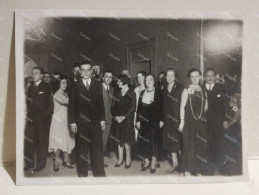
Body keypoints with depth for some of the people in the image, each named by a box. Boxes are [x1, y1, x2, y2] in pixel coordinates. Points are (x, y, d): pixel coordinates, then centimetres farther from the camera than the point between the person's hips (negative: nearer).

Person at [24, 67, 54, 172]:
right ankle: (29, 163, 10)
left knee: (42, 142, -1)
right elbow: (28, 104, 19)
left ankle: (41, 164, 8)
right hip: (31, 119, 4)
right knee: (28, 141, -1)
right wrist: (29, 115, 7)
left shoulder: (47, 87, 1)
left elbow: (51, 105, -2)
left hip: (43, 119, -4)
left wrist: (43, 116, -9)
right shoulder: (30, 88, 17)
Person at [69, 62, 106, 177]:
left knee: (97, 148, 3)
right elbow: (72, 105, 1)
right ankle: (82, 174, 18)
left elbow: (101, 103, 9)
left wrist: (102, 120, 5)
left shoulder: (97, 85, 7)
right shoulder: (75, 86, 1)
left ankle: (99, 173, 13)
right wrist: (72, 122, -5)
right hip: (80, 123, -1)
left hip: (95, 122, 1)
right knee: (81, 149, 7)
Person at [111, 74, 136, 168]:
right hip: (117, 119, 4)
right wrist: (116, 116, -8)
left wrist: (124, 117, -15)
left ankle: (128, 159, 12)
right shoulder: (117, 93, 10)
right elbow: (114, 106, 8)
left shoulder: (132, 94, -3)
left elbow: (133, 108, -8)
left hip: (127, 120, -4)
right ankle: (120, 158, 17)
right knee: (119, 139, 8)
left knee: (126, 140, -3)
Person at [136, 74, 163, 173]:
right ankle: (146, 161, 15)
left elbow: (161, 107, -3)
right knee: (143, 139, 3)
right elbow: (139, 107, 11)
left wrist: (161, 120, -9)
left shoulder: (158, 92, -1)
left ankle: (153, 162, 9)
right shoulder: (142, 92, 12)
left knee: (153, 139, -3)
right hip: (144, 121, 4)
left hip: (154, 121, -4)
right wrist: (138, 120, 5)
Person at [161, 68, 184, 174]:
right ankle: (174, 164, 17)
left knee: (177, 140, 0)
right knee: (170, 141, 7)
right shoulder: (164, 89, 10)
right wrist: (162, 119, 8)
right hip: (168, 120, 5)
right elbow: (163, 106, 12)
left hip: (177, 118, -5)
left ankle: (179, 164, 13)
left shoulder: (180, 88, -6)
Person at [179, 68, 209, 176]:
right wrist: (182, 121, -12)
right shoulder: (186, 90, -4)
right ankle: (189, 169, 13)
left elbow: (206, 107, 16)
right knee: (189, 145, 2)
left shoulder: (203, 91, 9)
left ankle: (200, 169, 18)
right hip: (189, 121, -4)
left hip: (200, 122, 4)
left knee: (201, 145, 5)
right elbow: (182, 107, -7)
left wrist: (201, 114, 4)